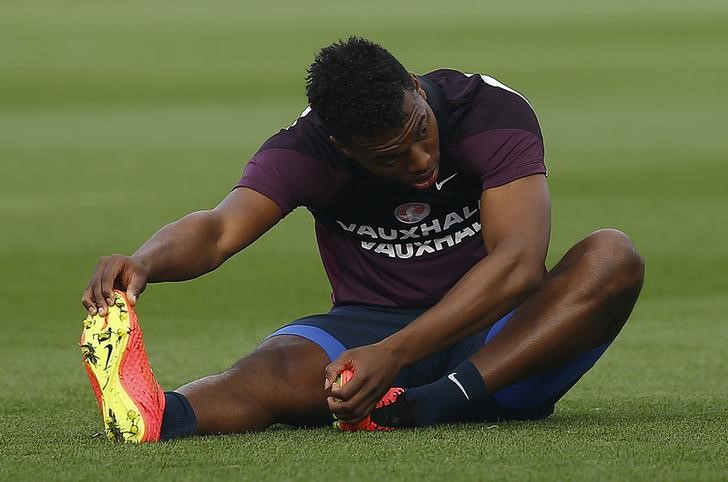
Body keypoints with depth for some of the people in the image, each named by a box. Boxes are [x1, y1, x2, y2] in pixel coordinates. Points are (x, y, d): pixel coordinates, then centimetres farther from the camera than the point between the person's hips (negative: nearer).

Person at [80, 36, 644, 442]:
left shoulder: (493, 113, -17)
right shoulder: (308, 150, -12)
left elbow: (518, 263, -29)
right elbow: (220, 228, -26)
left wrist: (395, 355, -41)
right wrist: (145, 262, -51)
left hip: (497, 338, 0)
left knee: (612, 257, -29)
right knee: (278, 366, -33)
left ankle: (423, 408, -44)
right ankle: (155, 418, -69)